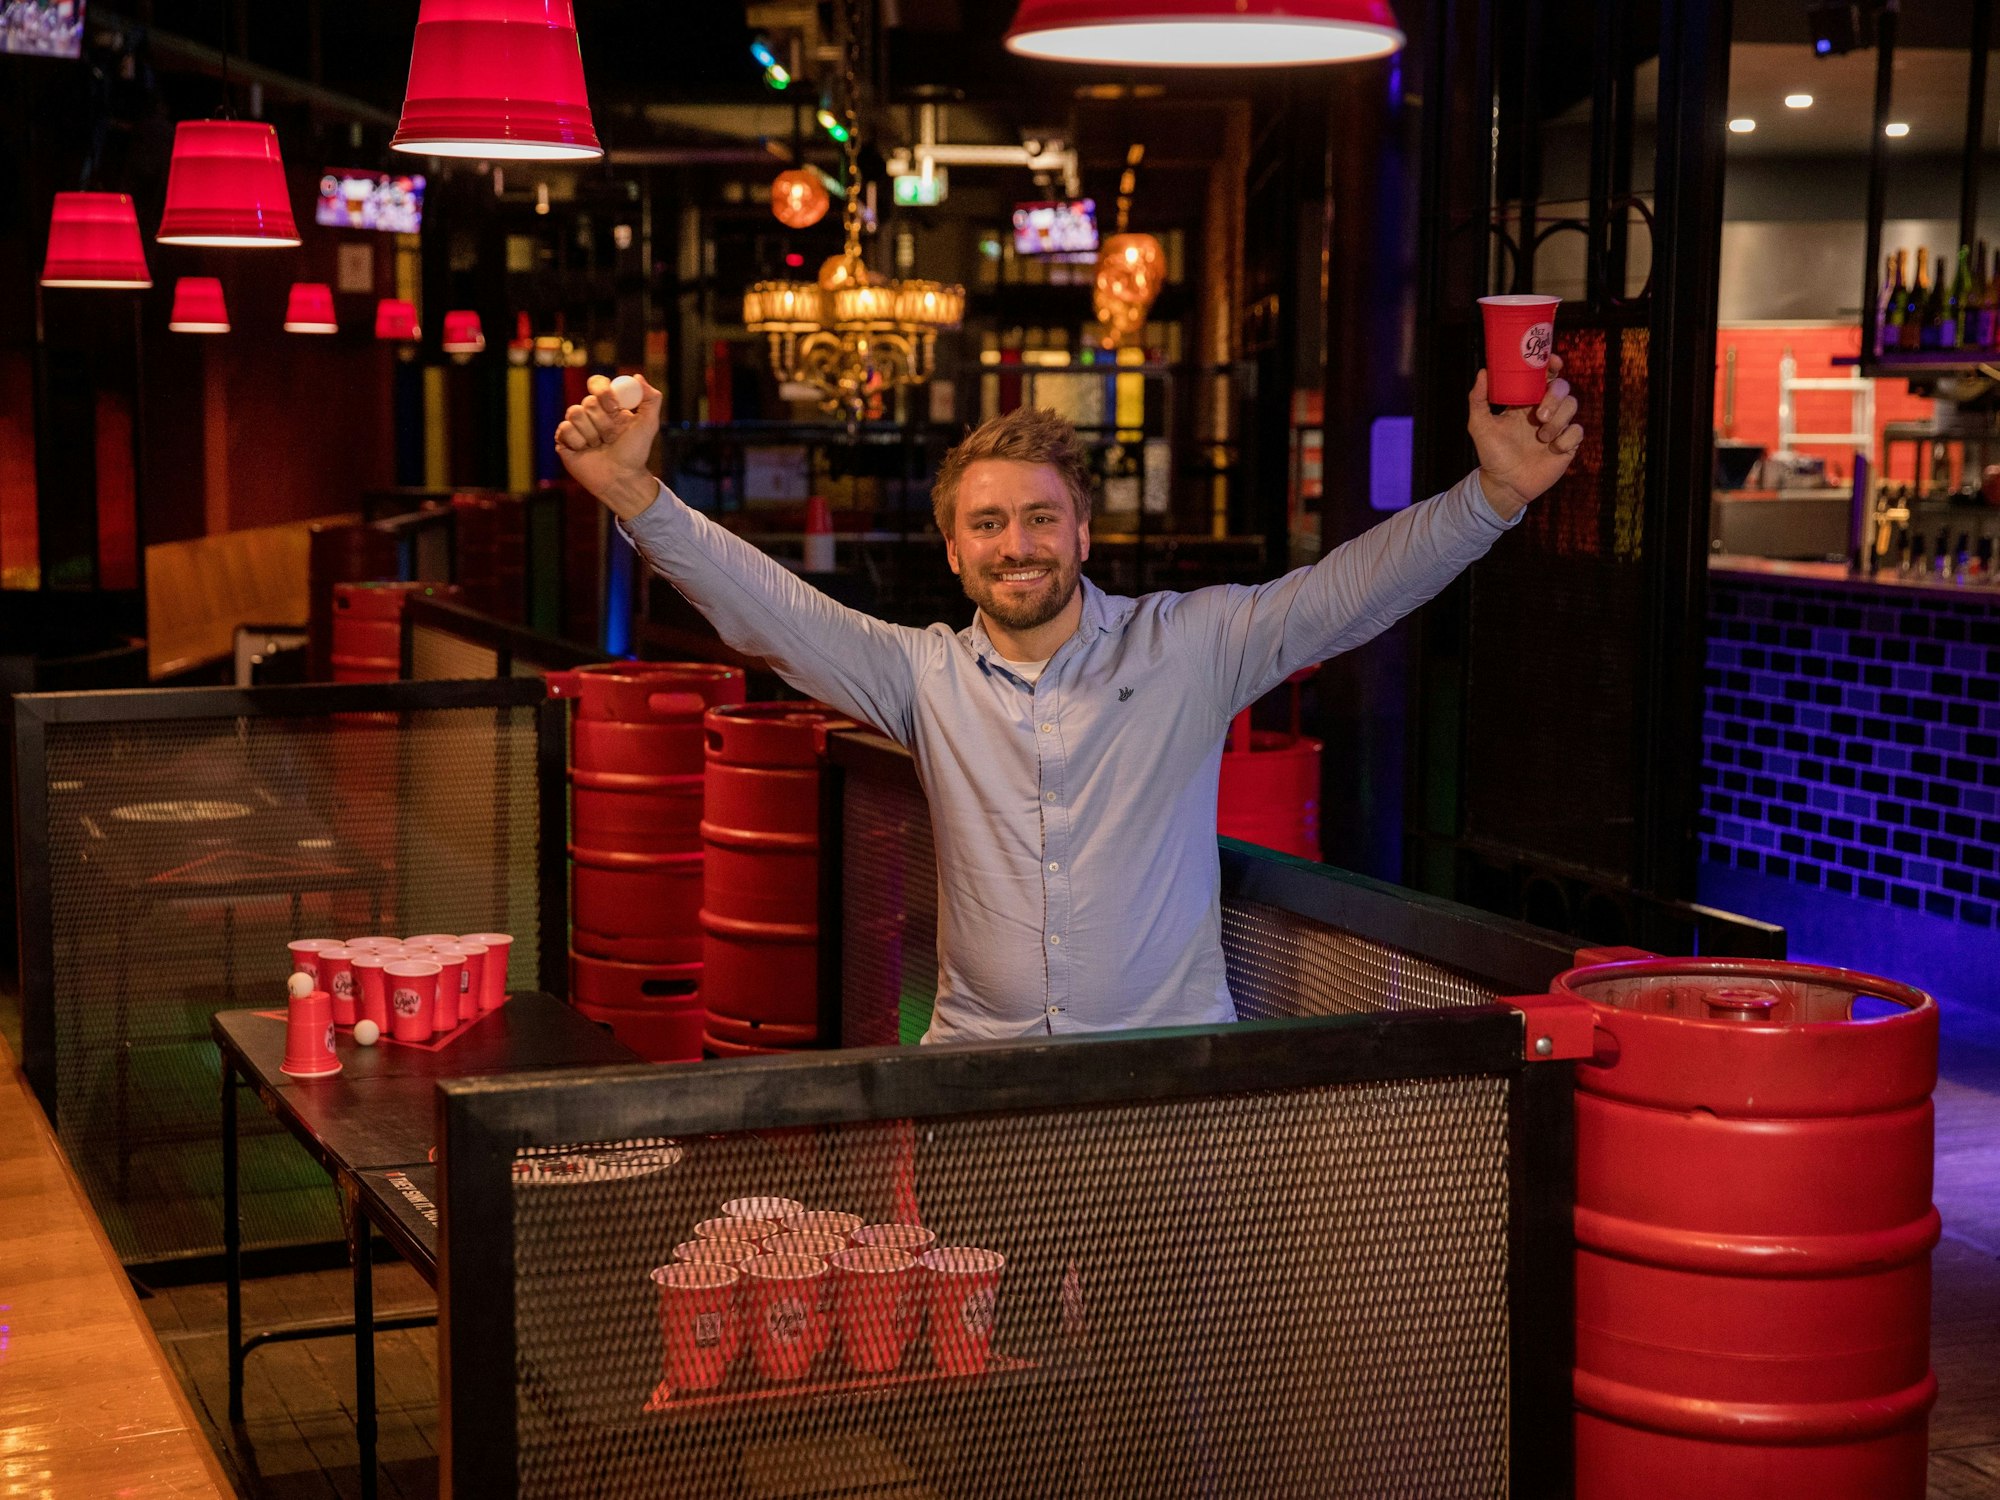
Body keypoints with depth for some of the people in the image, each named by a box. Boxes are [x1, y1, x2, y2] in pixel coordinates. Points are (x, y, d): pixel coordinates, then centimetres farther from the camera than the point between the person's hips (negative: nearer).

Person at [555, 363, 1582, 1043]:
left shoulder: (1190, 647, 3)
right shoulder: (927, 675, 8)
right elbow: (769, 611, 2)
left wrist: (1496, 491, -19)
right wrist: (632, 492, -10)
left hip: (1171, 1059, -2)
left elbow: (1346, 590, -5)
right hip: (978, 1062, 2)